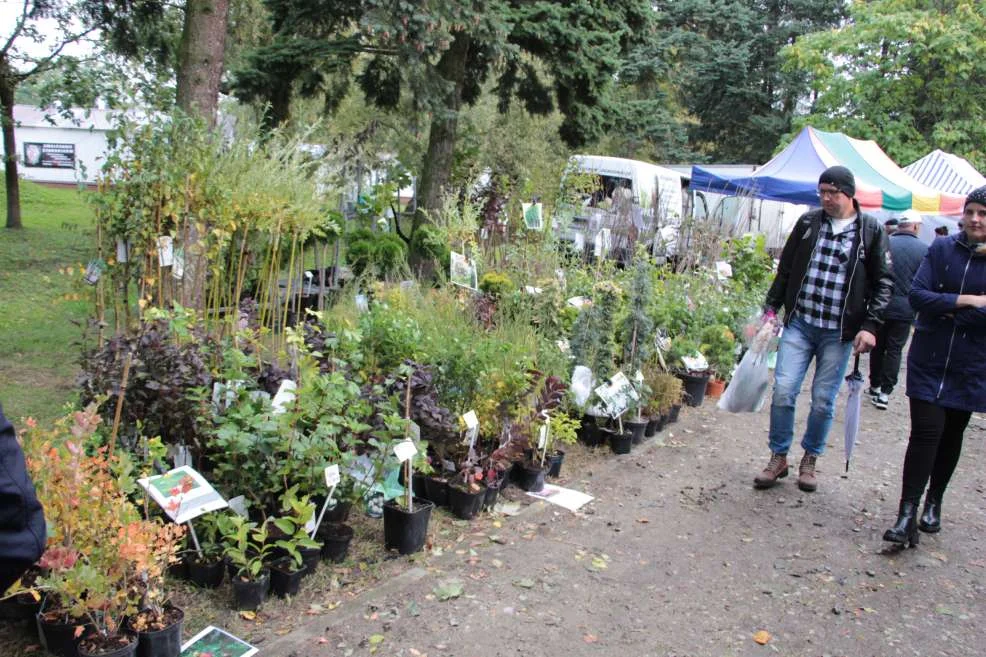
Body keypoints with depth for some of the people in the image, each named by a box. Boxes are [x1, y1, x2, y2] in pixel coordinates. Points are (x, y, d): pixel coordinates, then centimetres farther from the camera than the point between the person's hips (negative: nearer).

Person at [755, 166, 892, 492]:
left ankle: (810, 460, 25)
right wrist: (771, 308, 10)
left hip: (839, 333, -2)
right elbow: (785, 269, 13)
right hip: (799, 324, 2)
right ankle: (778, 458, 12)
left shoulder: (871, 230, 0)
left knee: (824, 400, 6)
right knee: (783, 390, -4)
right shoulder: (808, 222, 6)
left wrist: (870, 325, -7)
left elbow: (882, 282, 2)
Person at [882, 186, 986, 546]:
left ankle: (934, 502, 33)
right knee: (925, 433, -8)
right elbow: (916, 295, -10)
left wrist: (949, 311, -17)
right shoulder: (942, 249, -1)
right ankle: (907, 514, -5)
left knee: (951, 435, 14)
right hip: (929, 362, -1)